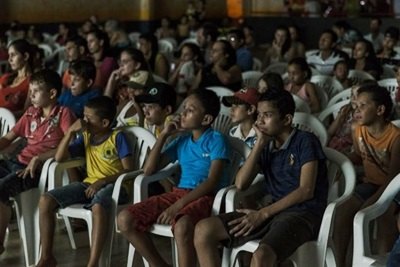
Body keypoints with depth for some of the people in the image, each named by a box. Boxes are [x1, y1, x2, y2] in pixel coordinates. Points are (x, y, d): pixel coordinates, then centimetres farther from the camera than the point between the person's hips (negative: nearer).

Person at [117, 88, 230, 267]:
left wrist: (178, 205, -23)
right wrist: (163, 135, 8)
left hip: (206, 197, -7)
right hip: (179, 193, 7)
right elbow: (149, 170, 13)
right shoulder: (181, 142, 16)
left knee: (182, 226, -41)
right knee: (125, 219, -10)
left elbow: (212, 181, -15)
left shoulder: (216, 140, -3)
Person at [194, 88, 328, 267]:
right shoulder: (267, 147, 17)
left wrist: (263, 213, -13)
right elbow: (240, 184, 5)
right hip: (274, 212, 7)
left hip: (303, 214, -7)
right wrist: (260, 143, 0)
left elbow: (306, 191, -11)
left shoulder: (305, 141, -2)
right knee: (204, 230, -10)